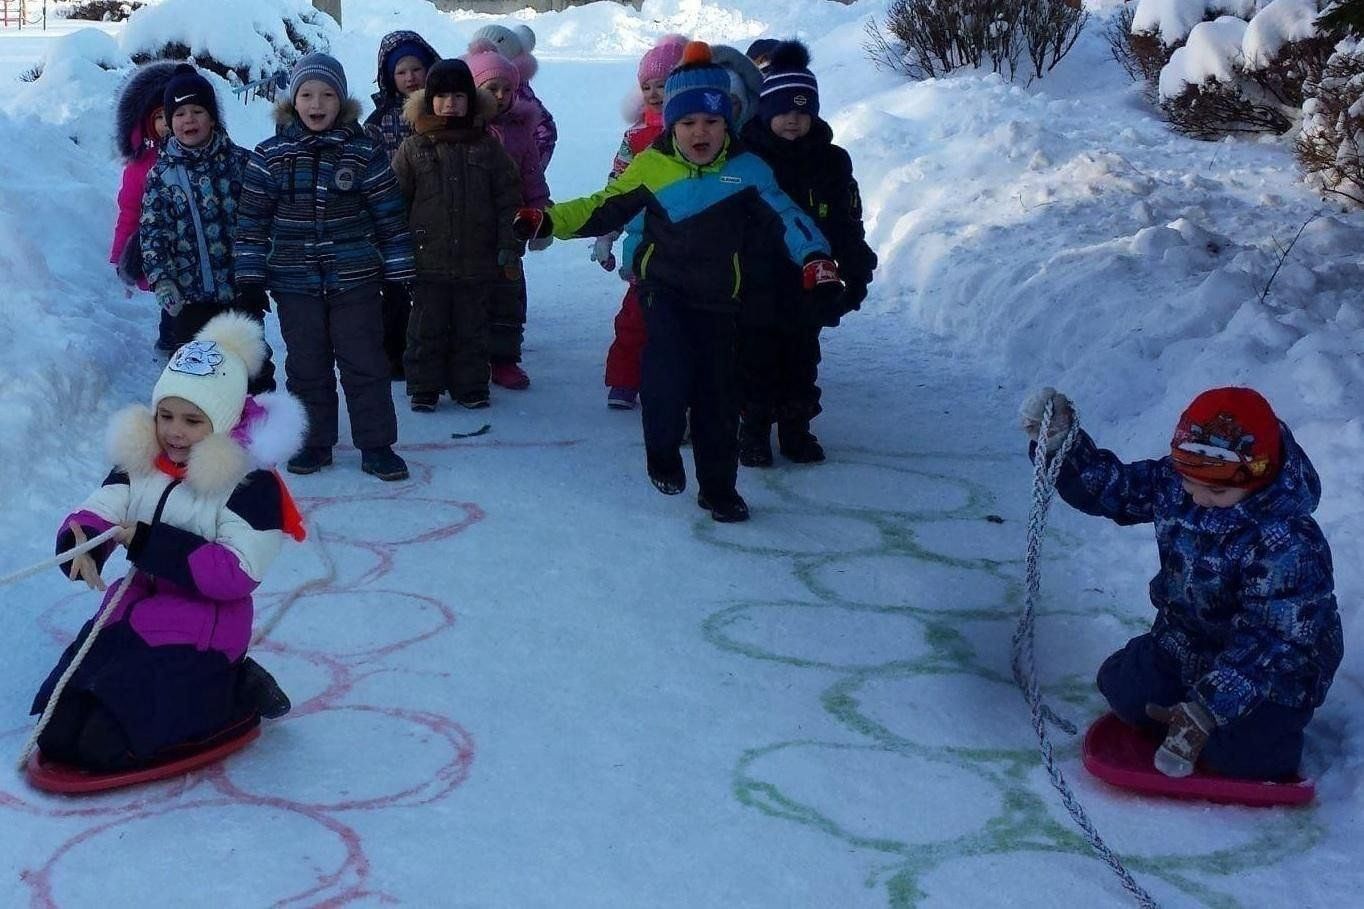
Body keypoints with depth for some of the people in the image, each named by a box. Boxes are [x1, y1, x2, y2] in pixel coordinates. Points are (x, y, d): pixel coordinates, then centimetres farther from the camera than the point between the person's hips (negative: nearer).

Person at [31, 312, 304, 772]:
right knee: (56, 732, 1)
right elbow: (95, 513, -5)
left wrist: (151, 544, -25)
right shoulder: (139, 462, 6)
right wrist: (80, 543, -30)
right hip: (128, 617, 7)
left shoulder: (252, 483, -15)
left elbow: (237, 573, -22)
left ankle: (233, 694, 4)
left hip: (199, 637, -7)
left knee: (102, 744, -16)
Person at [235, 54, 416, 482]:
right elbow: (253, 219, 4)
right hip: (295, 282, 1)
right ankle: (314, 443, 23)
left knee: (365, 363, 3)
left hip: (355, 281, -1)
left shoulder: (364, 153, -2)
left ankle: (376, 445, 12)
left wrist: (399, 272, 0)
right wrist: (250, 277, 1)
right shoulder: (271, 155, 0)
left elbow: (390, 215, 2)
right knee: (306, 366, 10)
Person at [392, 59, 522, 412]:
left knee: (472, 329, 10)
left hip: (477, 260, 1)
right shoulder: (414, 148, 0)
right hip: (428, 260, -1)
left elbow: (509, 198, 4)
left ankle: (471, 387, 21)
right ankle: (423, 389, 15)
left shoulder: (488, 146, 3)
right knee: (427, 329, 5)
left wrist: (509, 244, -1)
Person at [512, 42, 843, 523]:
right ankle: (662, 456, 5)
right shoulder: (651, 166, -5)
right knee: (669, 372, -22)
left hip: (717, 298, 1)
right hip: (663, 288, -1)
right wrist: (547, 221, -8)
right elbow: (604, 209, 2)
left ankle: (718, 486, 22)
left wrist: (816, 258, -25)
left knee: (717, 393, 6)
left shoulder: (746, 169, -6)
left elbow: (784, 214, -9)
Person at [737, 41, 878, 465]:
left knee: (802, 358, 13)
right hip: (756, 285, -3)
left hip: (808, 285, 3)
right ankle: (753, 430, 17)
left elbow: (847, 225, 9)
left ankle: (797, 429, 25)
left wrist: (857, 272, 7)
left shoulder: (831, 161, 3)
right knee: (756, 359, 5)